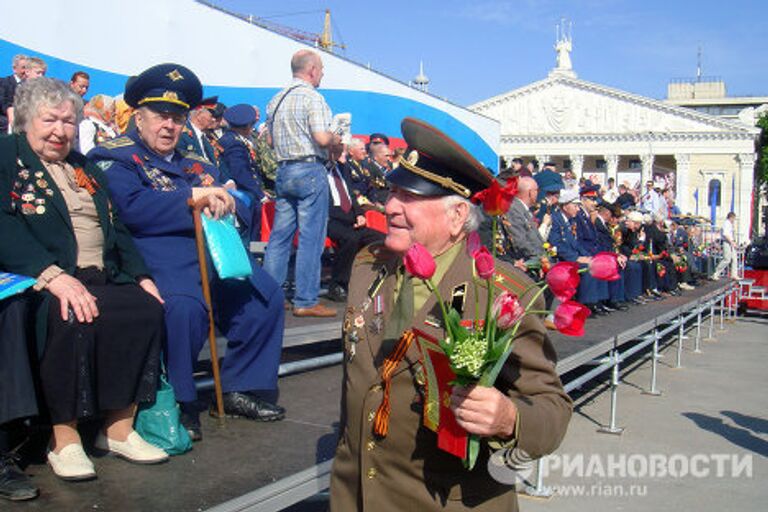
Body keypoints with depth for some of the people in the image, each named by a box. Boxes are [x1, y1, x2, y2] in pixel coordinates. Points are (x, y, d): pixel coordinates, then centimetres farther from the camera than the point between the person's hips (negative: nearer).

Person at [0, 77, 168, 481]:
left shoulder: (84, 168, 25)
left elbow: (115, 228, 22)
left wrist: (141, 275, 5)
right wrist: (52, 274, -26)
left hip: (101, 277, 6)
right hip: (42, 280, -6)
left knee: (147, 307, -21)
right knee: (73, 318, -35)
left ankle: (119, 428, -11)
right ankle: (64, 439, -18)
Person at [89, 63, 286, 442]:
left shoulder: (195, 165, 27)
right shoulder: (116, 158, 7)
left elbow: (242, 212, 22)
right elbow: (131, 208, -13)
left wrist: (224, 203, -2)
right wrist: (194, 196, -8)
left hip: (213, 251, 7)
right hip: (158, 255, -7)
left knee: (266, 297, -10)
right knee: (184, 305, -34)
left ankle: (242, 389, 4)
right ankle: (177, 403, -14)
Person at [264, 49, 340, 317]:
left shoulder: (275, 100, 15)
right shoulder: (312, 97, -9)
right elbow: (322, 138, -17)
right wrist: (336, 138, 2)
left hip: (283, 170, 8)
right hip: (310, 170, -7)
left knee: (279, 235, 10)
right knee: (310, 238, -4)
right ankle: (306, 301, -1)